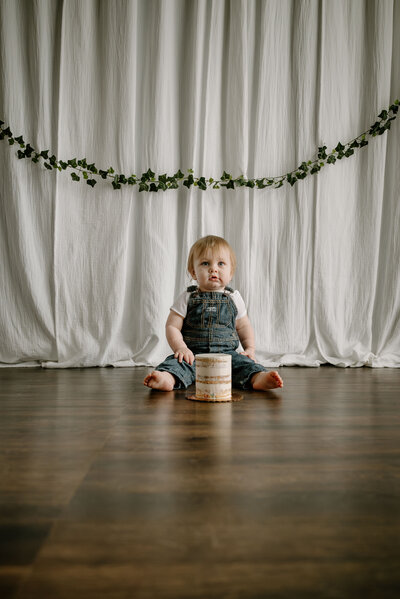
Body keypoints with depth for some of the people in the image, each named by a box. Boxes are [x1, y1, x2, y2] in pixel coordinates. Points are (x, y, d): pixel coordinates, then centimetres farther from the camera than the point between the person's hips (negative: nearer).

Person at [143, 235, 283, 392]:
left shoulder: (233, 298, 12)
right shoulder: (187, 298, 5)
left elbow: (243, 326, 23)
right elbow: (172, 326, 2)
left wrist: (250, 348, 9)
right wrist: (181, 348, -14)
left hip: (226, 352, 2)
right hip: (193, 353, -1)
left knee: (243, 362, -26)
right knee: (177, 361, -30)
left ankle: (258, 378, -51)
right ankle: (168, 378, -56)